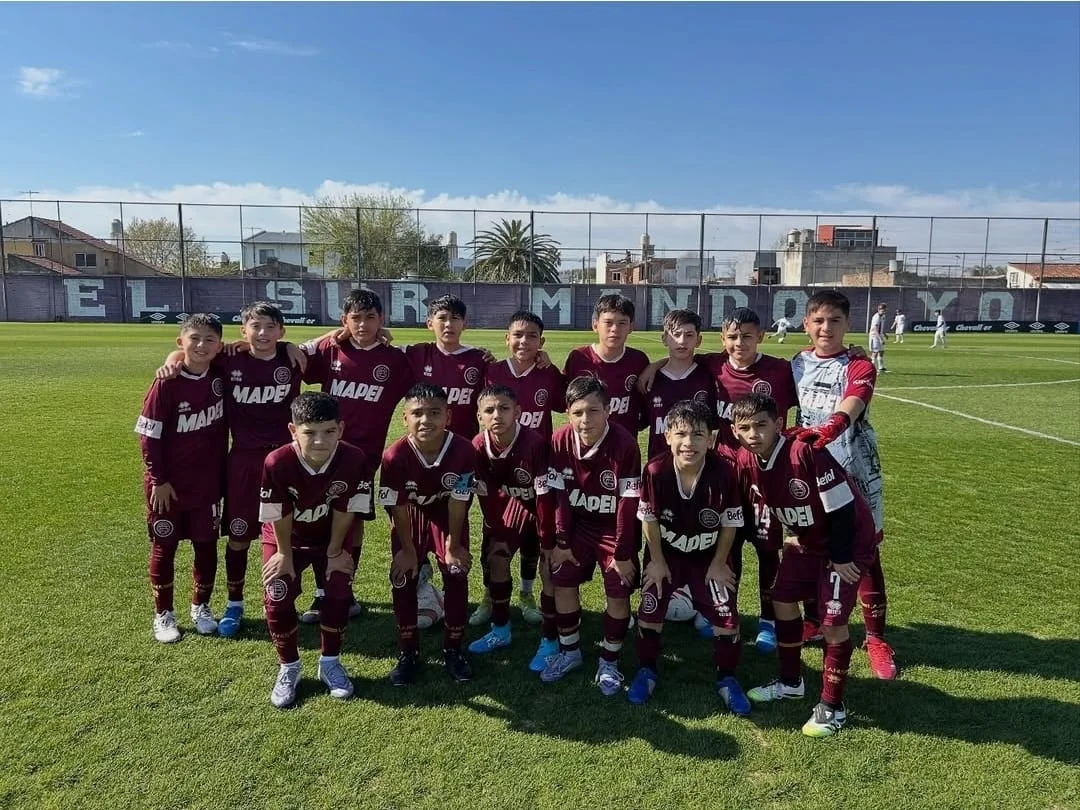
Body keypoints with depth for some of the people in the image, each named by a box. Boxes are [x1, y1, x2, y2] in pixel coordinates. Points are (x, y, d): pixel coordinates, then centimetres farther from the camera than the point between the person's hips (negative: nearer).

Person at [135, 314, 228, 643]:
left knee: (207, 547, 11)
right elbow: (149, 435, -11)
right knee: (164, 548, 11)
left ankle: (201, 607, 30)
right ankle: (163, 615, 26)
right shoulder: (166, 383, -15)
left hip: (207, 483, 3)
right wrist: (159, 480, -11)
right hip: (168, 484, -3)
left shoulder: (220, 378, -5)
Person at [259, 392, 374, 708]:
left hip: (332, 538, 1)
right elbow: (279, 516, -21)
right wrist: (285, 554, -8)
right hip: (286, 538, -1)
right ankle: (288, 668, 13)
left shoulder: (355, 461, -33)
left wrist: (334, 552, -8)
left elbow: (345, 511, -20)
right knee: (277, 598, -10)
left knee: (339, 593, -6)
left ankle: (330, 663, 17)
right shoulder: (277, 463, -36)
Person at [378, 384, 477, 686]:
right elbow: (398, 508, -19)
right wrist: (408, 549, -10)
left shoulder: (463, 451, -33)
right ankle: (408, 652, 13)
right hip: (410, 515, 0)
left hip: (447, 514, 0)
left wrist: (453, 546, -11)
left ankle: (453, 650, 11)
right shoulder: (395, 455, -33)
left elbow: (458, 503, -21)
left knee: (457, 576, -7)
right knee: (403, 578, -5)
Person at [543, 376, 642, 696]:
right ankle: (570, 652, 22)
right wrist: (560, 542, -5)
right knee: (563, 581, 0)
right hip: (578, 524, 3)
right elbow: (558, 495, -8)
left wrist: (623, 553, -17)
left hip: (615, 527, -3)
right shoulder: (560, 441, -16)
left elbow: (628, 503, -21)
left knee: (618, 591, -7)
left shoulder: (625, 445, -27)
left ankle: (609, 662, 15)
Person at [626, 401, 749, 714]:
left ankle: (726, 679, 25)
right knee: (650, 609, 3)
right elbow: (649, 520, -14)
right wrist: (657, 561, -5)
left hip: (709, 555, 0)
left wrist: (718, 564, -5)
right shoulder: (655, 471, -29)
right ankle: (646, 671, 27)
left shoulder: (724, 473, -28)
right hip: (665, 553, 0)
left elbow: (730, 524, -13)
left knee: (726, 615, 0)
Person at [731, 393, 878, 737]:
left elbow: (841, 506, -27)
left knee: (833, 623, -7)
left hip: (848, 541, -7)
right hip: (806, 540, 7)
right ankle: (790, 682, 32)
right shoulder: (747, 462, -13)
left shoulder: (806, 452, -34)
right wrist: (796, 537, 11)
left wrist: (840, 557, -18)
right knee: (782, 602, 12)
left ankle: (832, 706, 12)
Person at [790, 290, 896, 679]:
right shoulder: (798, 363, 4)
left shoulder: (859, 367, -10)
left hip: (853, 471, -3)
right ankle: (813, 621, 31)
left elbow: (849, 408, -30)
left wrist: (828, 429, -50)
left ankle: (876, 638, 16)